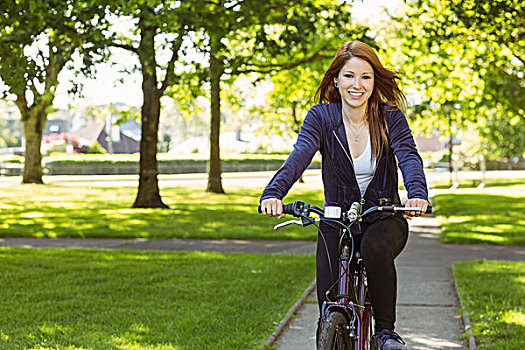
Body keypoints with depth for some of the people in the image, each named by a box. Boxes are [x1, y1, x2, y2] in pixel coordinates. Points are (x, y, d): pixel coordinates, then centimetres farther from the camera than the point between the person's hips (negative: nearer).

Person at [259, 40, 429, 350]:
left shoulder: (390, 117, -6)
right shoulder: (322, 116, -7)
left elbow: (409, 155, -23)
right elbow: (300, 155, -24)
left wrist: (417, 193, -46)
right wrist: (273, 193, -44)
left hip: (383, 219, -1)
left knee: (376, 248, -36)